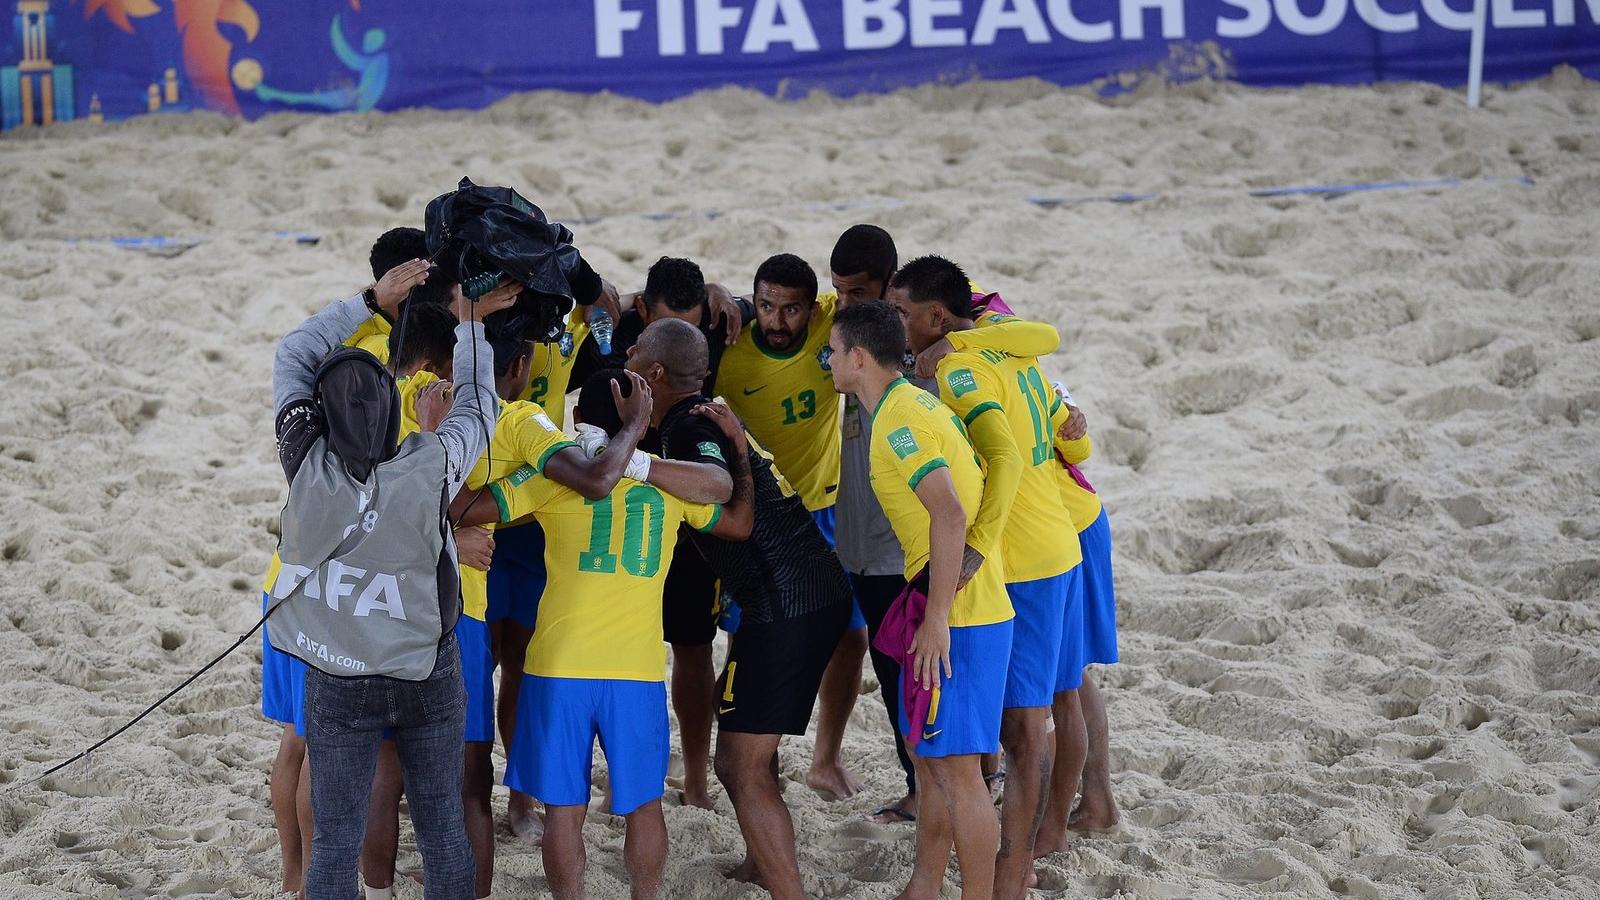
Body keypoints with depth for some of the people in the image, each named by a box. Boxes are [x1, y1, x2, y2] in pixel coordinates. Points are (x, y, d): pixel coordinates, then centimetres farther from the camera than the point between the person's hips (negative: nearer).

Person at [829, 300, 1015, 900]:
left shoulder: (898, 420, -16)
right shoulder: (916, 403, 15)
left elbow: (949, 514, -27)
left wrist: (936, 619, -26)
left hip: (957, 617, -10)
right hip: (964, 606, 10)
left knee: (956, 766, -6)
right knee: (928, 755, 18)